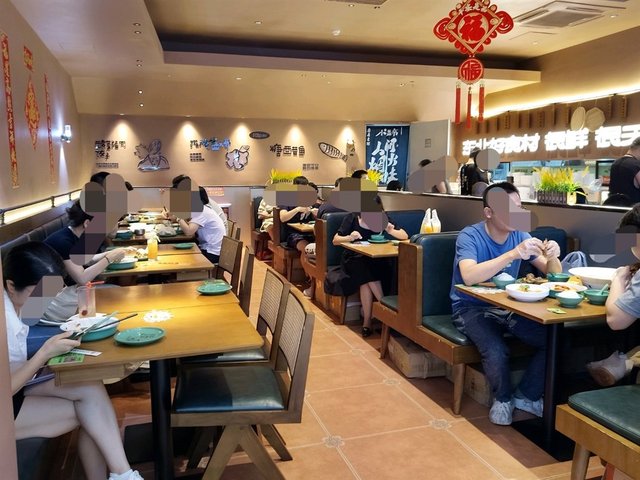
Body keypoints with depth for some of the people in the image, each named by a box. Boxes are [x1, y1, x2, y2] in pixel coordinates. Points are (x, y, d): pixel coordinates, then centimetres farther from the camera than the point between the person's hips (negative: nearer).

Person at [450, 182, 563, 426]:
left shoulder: (519, 235, 0)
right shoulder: (469, 236, -17)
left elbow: (552, 273, 2)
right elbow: (469, 276, -35)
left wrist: (552, 257, -22)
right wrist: (514, 254, -40)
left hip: (508, 306, 6)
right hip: (471, 308, -5)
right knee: (496, 350, -32)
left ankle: (526, 395, 8)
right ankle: (503, 399, 1)